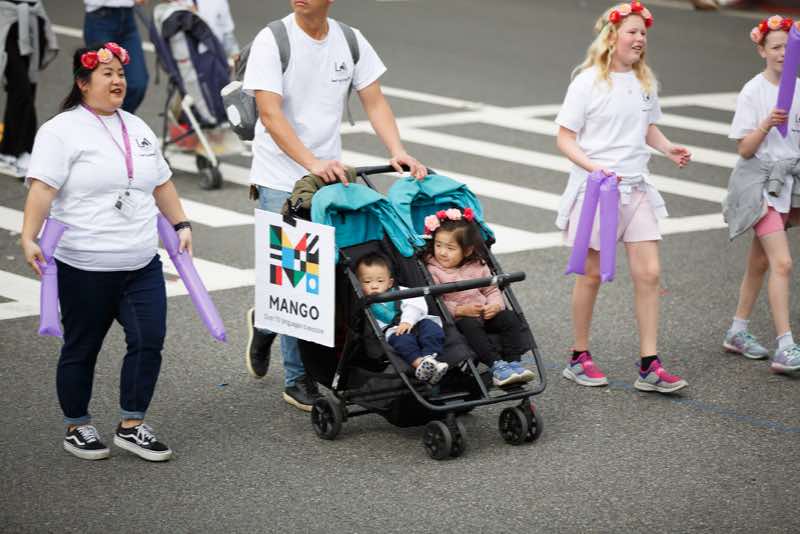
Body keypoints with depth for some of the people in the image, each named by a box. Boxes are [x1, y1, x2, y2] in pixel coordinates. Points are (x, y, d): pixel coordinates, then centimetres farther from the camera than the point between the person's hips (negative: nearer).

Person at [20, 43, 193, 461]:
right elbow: (42, 188, -17)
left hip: (142, 265, 6)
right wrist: (29, 239, -28)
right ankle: (77, 428, 22)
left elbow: (161, 183, 24)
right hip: (85, 268, -6)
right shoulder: (62, 130, -7)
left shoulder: (137, 129, 16)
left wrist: (181, 225, 19)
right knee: (82, 348, 6)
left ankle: (131, 427, 8)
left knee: (149, 339, -3)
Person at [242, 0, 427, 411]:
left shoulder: (350, 41, 3)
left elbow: (375, 102, 2)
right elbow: (270, 114, -20)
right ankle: (297, 378, 9)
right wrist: (311, 163, -32)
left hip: (331, 175, 5)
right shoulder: (272, 41, -12)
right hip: (280, 179, -5)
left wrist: (398, 153, -15)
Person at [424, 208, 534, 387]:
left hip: (485, 314, 5)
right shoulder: (433, 270, -5)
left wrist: (495, 305, -10)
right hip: (458, 318, -5)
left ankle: (512, 362, -21)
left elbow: (492, 290, 13)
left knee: (509, 317, -17)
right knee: (470, 325, -35)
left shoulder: (477, 266, 9)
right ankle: (496, 365, -38)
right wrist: (460, 310, -22)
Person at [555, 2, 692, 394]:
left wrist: (668, 149, 1)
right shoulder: (588, 81, -10)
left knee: (649, 273, -2)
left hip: (636, 188, 5)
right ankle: (579, 358, 20)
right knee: (592, 274, 5)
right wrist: (593, 167, -25)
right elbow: (565, 139, -10)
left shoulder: (645, 81, 8)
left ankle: (649, 366, 2)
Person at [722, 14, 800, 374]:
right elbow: (745, 149, -14)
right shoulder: (753, 92, -10)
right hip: (759, 180, -7)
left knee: (760, 262, 15)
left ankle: (737, 332, 29)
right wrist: (766, 124, -26)